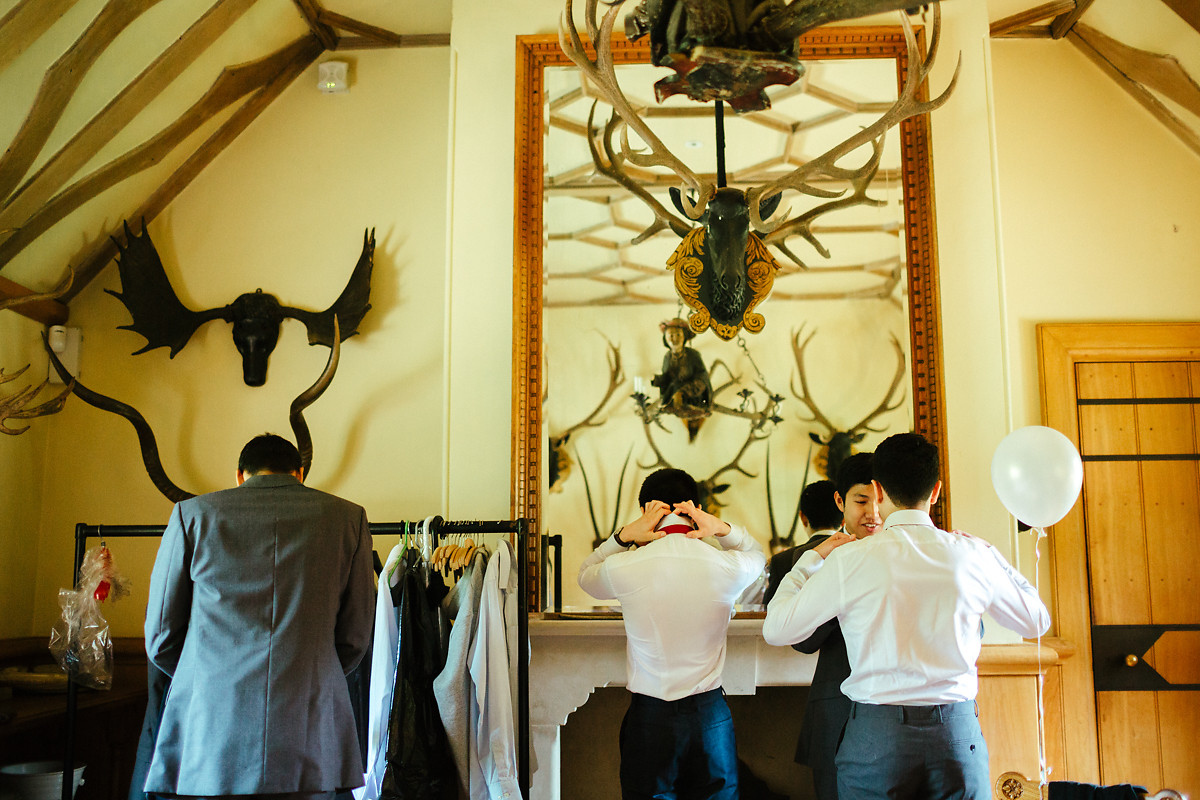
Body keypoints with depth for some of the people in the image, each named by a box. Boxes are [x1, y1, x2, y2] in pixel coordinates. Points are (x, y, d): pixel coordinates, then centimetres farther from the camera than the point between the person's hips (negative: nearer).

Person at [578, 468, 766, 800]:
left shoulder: (623, 568, -11)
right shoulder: (728, 567, -8)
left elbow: (585, 574, 14)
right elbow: (757, 555, 17)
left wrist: (623, 536, -1)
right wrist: (723, 529, 0)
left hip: (649, 719, -1)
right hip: (710, 717, 1)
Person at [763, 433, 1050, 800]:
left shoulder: (850, 559, -9)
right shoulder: (972, 554, -1)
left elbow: (776, 629, 0)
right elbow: (1036, 620, 15)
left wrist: (812, 558, 11)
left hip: (875, 740, -2)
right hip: (958, 733, 2)